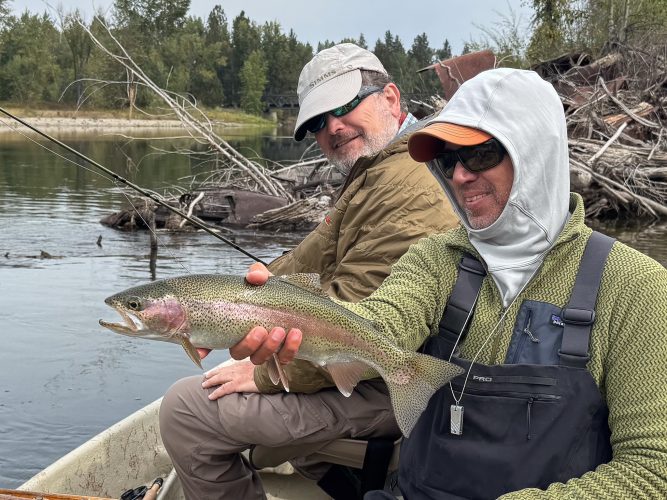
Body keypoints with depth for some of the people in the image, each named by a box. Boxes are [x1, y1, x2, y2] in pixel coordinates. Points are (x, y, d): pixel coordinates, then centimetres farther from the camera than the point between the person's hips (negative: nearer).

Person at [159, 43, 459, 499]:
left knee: (185, 409, -9)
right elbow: (313, 259, 14)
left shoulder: (409, 184, -24)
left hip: (378, 390, -11)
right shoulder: (376, 173, 13)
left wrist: (268, 372, -18)